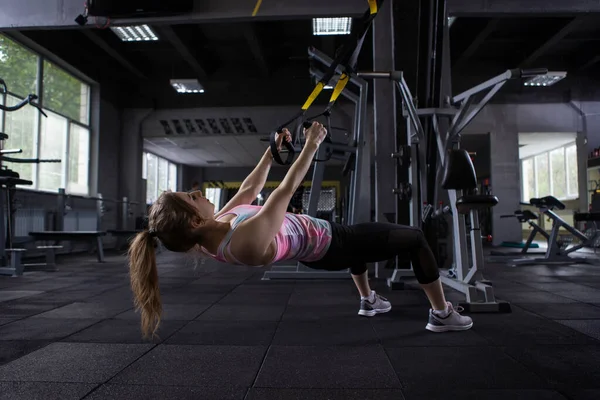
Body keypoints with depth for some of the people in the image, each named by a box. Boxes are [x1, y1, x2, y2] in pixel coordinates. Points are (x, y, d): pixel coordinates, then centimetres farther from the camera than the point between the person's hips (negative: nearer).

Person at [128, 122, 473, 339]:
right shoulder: (247, 240, -39)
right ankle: (443, 314, 24)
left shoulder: (214, 231, -12)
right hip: (330, 247, -9)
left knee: (357, 231, 39)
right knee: (415, 238, 7)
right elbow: (287, 189, -30)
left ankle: (369, 301, 49)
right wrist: (312, 145, -18)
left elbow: (248, 190, 1)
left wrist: (273, 149, 6)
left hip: (315, 252, 9)